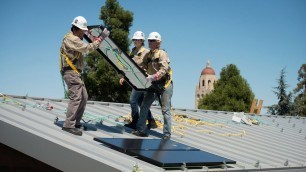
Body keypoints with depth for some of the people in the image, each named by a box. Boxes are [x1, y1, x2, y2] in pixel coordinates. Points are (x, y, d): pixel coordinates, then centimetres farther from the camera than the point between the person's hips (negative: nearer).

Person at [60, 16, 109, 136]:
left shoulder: (75, 38, 20)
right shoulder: (71, 38, -14)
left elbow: (84, 49, 16)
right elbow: (88, 48, -21)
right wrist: (101, 38, -16)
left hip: (75, 72, 11)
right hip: (70, 72, -11)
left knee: (84, 97, 13)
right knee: (76, 96, -17)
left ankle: (76, 122, 18)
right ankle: (68, 125, -19)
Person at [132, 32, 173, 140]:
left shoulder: (162, 54, -14)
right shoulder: (148, 55, 8)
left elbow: (164, 70, -26)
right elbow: (141, 67, 3)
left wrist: (153, 77, -39)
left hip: (165, 84, -7)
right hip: (154, 85, 7)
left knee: (165, 110, -3)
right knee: (144, 106, 3)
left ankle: (167, 134, 5)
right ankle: (141, 130, 9)